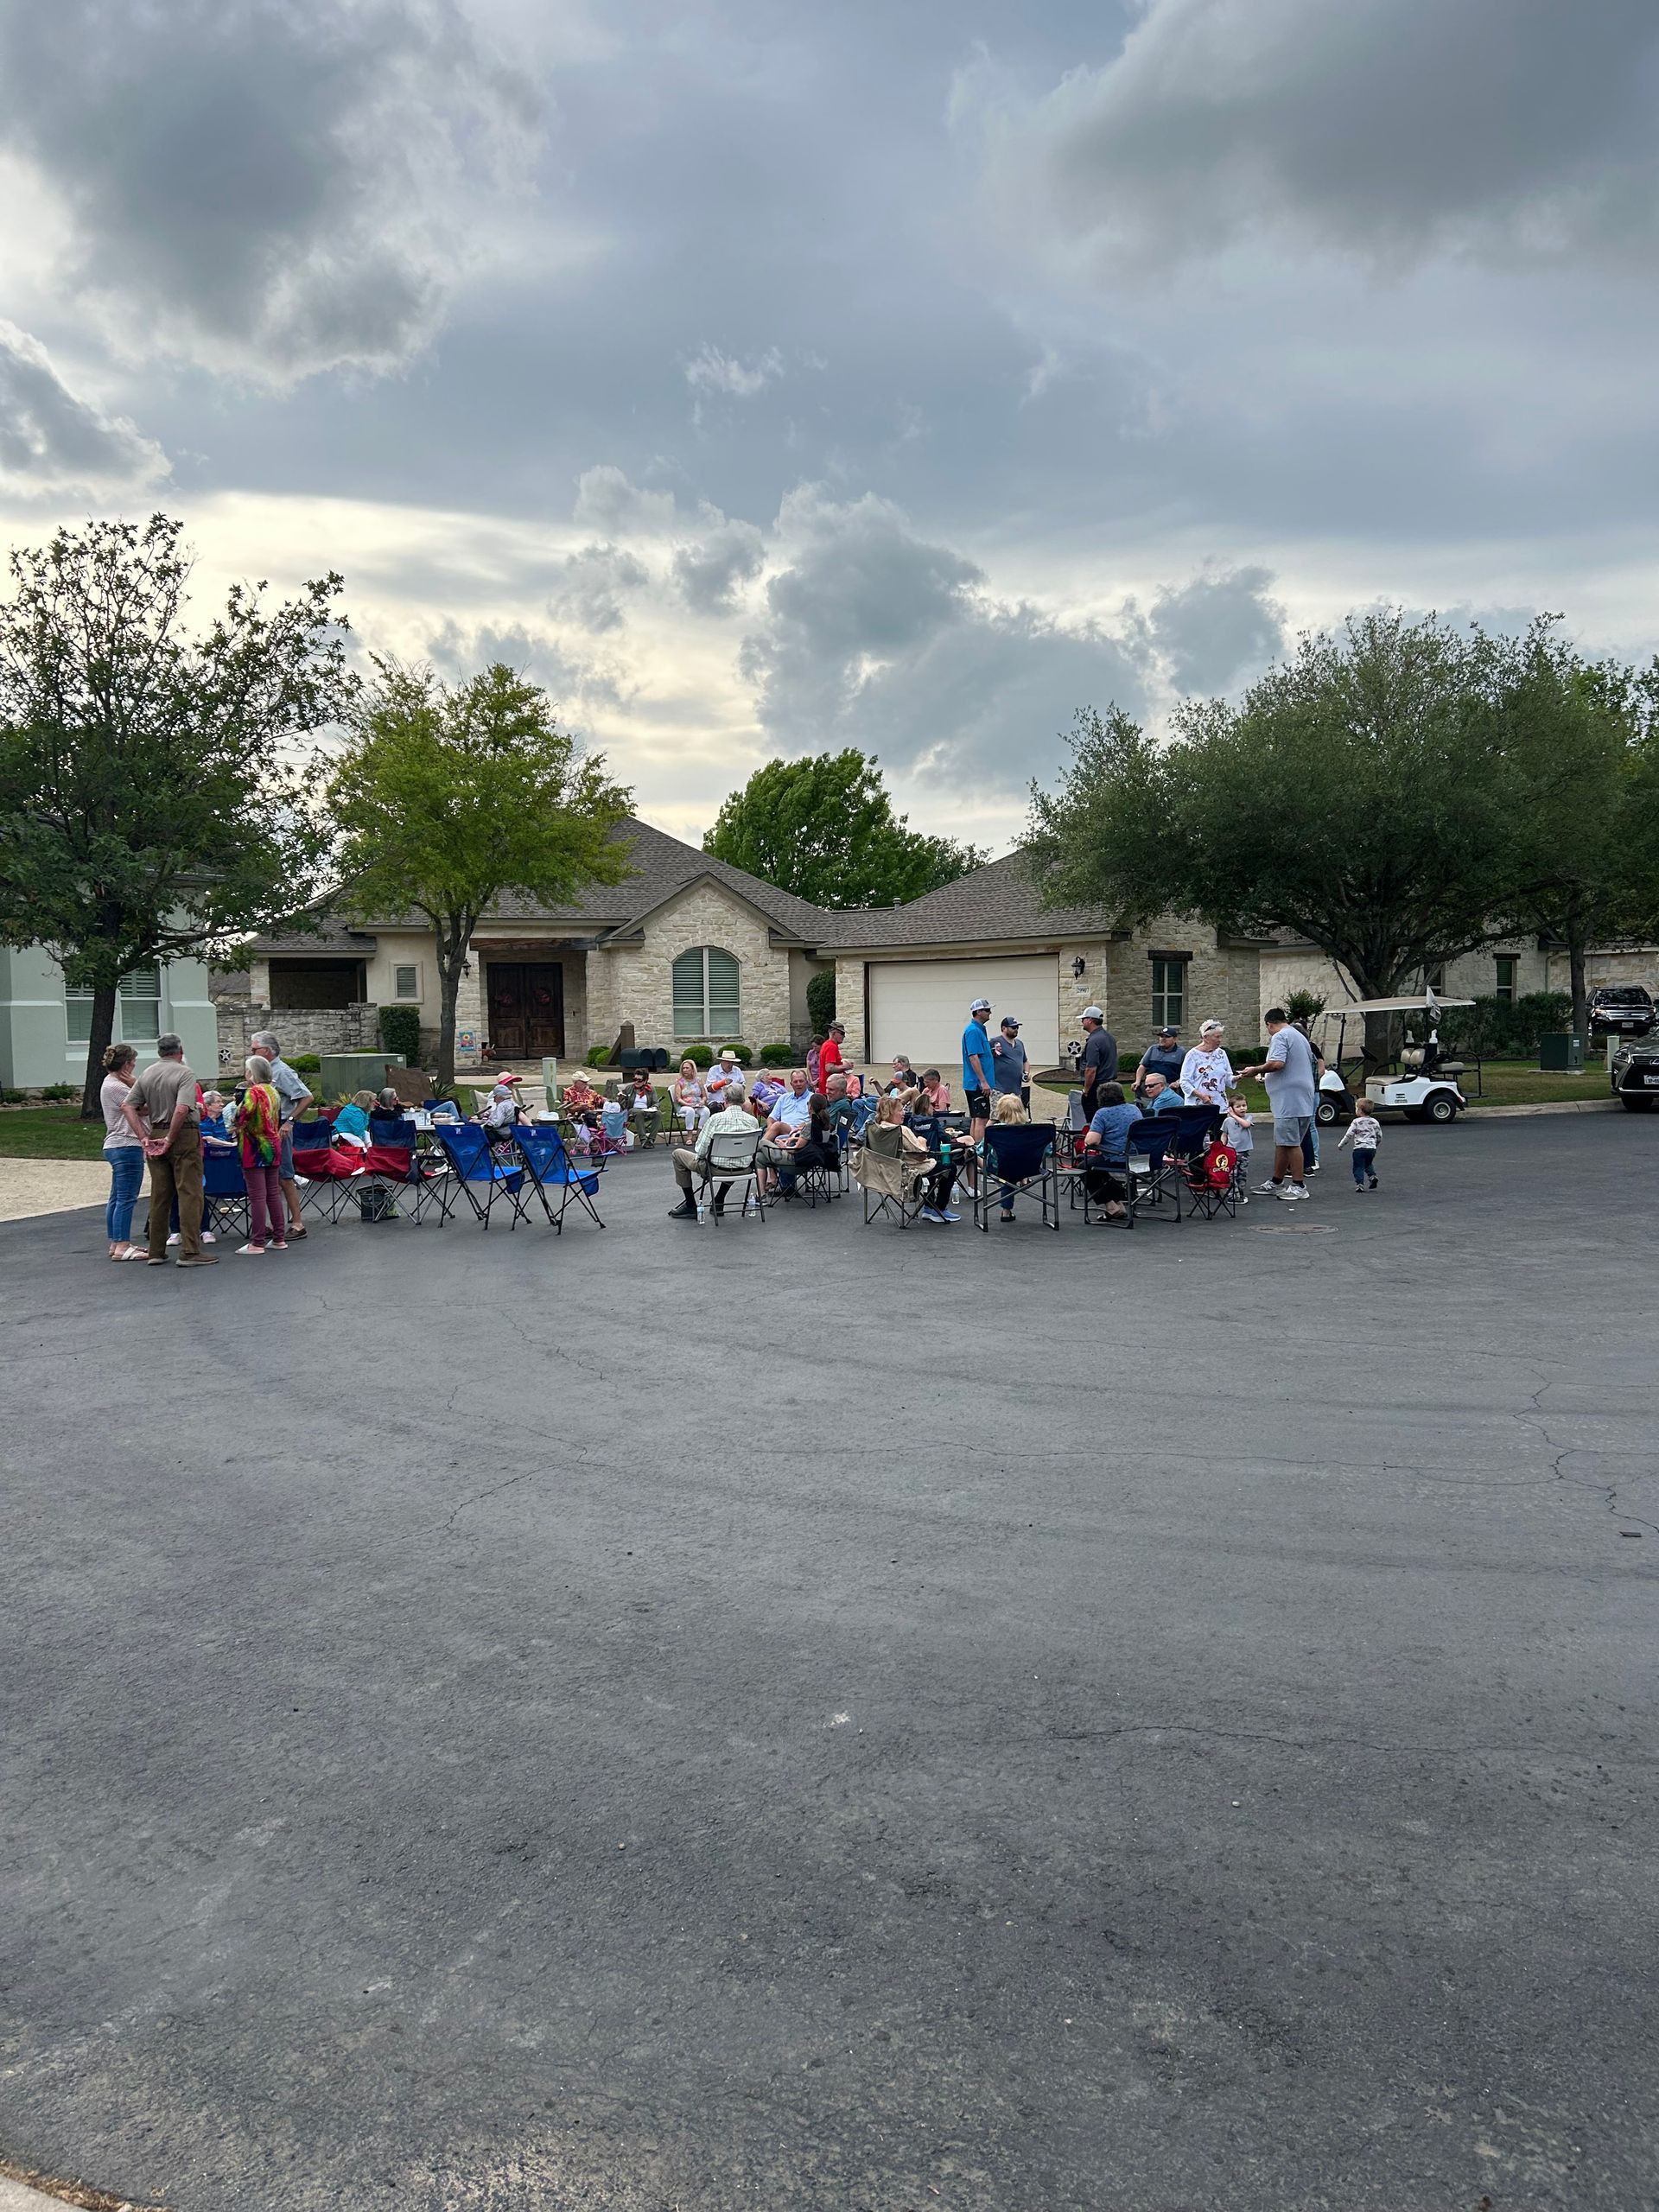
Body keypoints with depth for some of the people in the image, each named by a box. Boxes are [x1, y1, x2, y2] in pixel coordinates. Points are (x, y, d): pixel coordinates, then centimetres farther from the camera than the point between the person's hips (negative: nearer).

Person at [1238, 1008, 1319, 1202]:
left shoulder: (1280, 1037, -9)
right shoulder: (1300, 1037, 22)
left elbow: (1277, 1063, -25)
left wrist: (1256, 1070, -9)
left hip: (1289, 1100, -10)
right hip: (1303, 1099, 10)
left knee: (1291, 1143, -6)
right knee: (1282, 1142, 14)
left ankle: (1299, 1186, -4)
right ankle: (1276, 1182, 20)